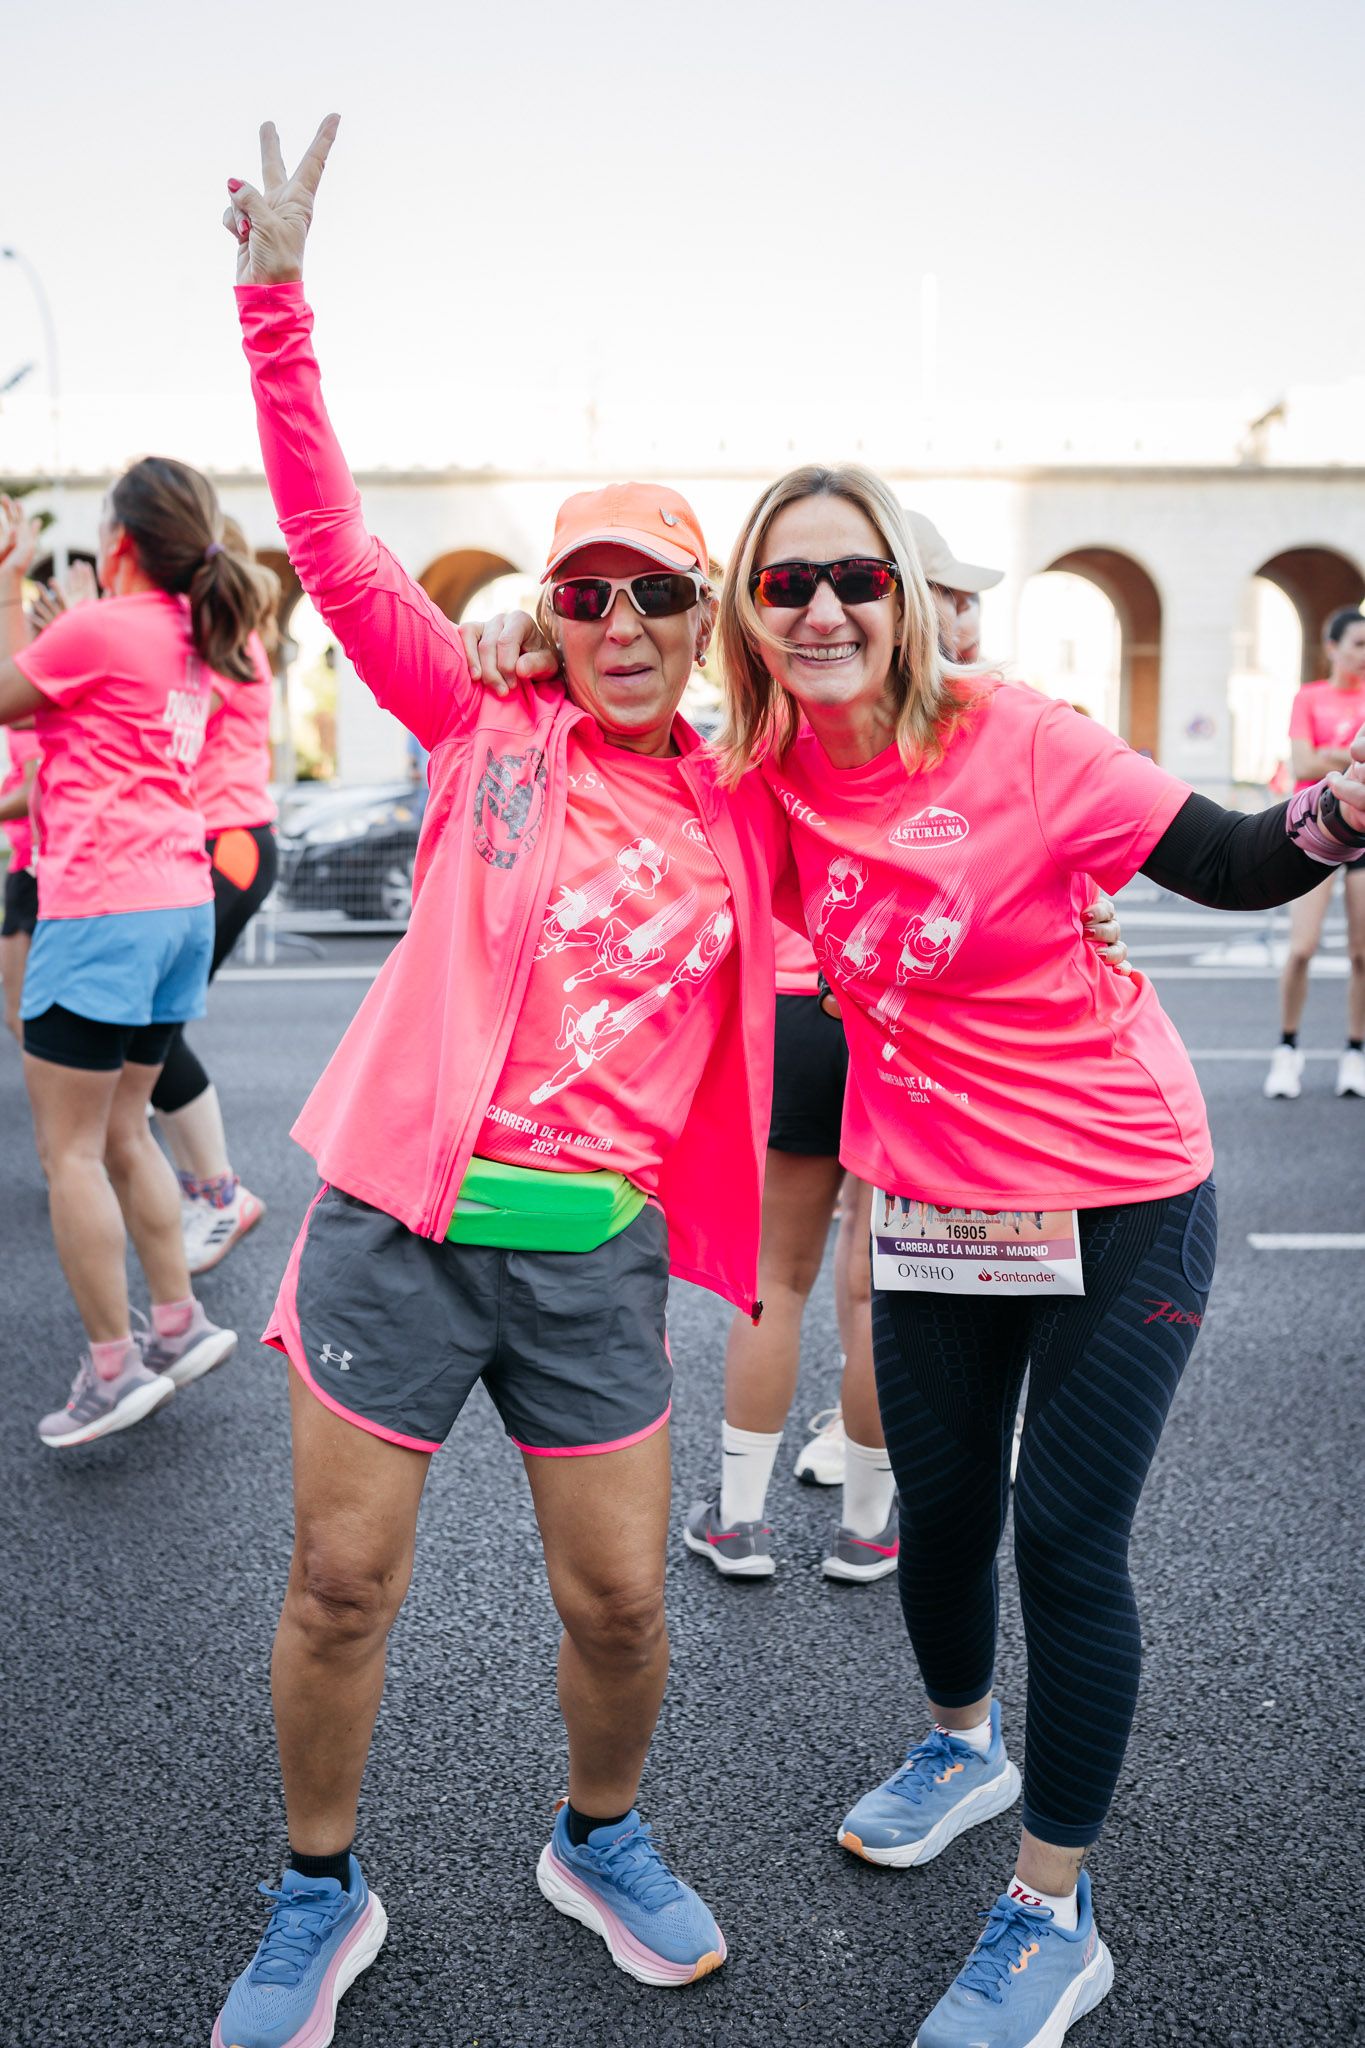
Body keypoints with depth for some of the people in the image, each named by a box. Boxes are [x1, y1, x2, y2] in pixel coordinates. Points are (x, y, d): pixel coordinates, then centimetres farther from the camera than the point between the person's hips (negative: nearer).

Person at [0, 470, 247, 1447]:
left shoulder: (100, 629, -12)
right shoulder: (195, 640, 13)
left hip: (102, 905, -8)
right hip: (182, 901, 9)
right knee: (122, 1131, 18)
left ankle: (114, 1368, 6)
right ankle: (180, 1323, 22)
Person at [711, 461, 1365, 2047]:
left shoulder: (1011, 742, -17)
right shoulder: (768, 776, -4)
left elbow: (1234, 866, -10)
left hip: (1119, 1207, -4)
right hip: (935, 1206, 4)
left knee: (1067, 1540, 2)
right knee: (941, 1511, 17)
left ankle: (1054, 1918, 24)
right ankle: (963, 1747, 49)